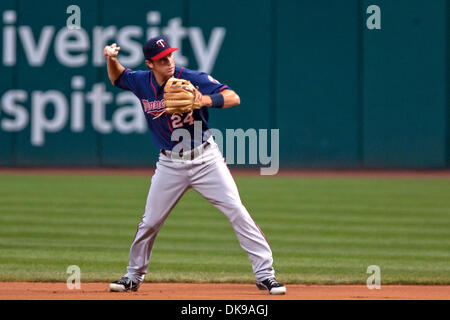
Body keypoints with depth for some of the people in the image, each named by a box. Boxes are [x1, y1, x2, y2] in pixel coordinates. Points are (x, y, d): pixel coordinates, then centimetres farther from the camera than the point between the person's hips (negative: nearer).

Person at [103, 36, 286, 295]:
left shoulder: (193, 79, -14)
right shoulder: (142, 83, -1)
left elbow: (234, 98, -18)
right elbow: (117, 78, 21)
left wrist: (205, 100, -36)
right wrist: (112, 59, -1)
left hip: (205, 159, -3)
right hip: (170, 164, 3)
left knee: (237, 211, -13)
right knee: (150, 222, 7)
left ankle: (265, 274, -10)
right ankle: (134, 276, 27)